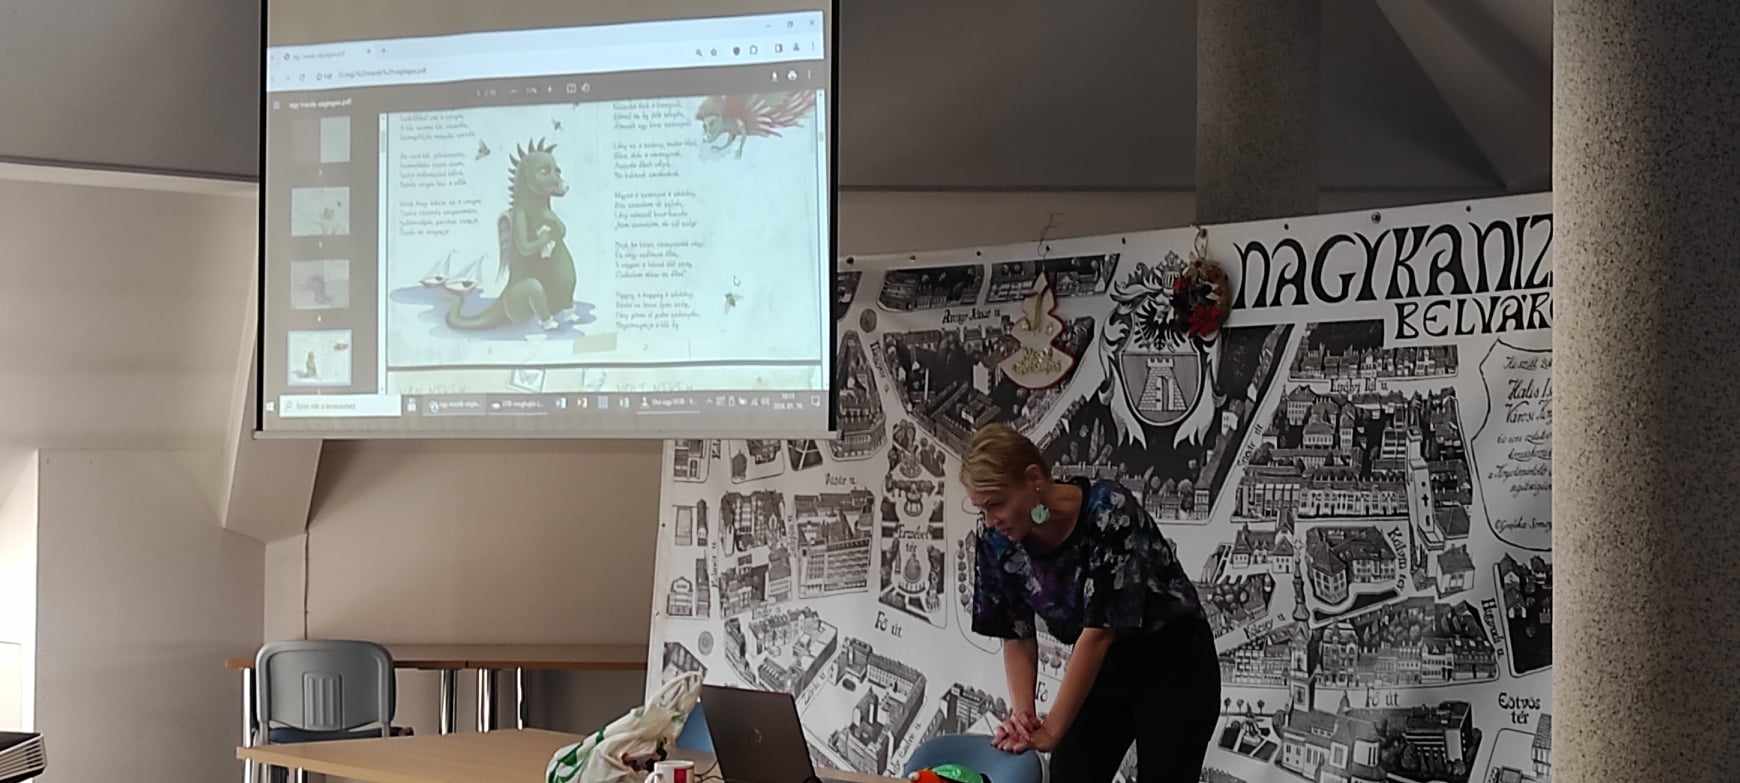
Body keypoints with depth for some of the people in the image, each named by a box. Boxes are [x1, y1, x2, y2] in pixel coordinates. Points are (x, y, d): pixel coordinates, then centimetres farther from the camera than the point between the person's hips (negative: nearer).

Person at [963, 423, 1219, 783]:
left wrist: (1052, 729, -28)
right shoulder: (999, 541, -12)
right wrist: (1023, 714, -20)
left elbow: (1099, 630, -29)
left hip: (1172, 667, -5)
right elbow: (1016, 636, -3)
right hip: (1102, 670, 5)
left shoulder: (1108, 512, -29)